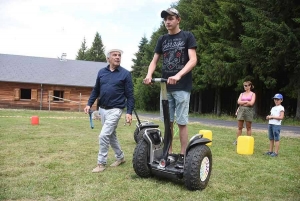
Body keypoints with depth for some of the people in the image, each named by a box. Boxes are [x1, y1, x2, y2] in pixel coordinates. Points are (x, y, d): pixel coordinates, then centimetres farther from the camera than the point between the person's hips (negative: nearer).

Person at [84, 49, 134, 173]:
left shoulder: (125, 74, -6)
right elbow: (96, 90, 14)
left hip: (115, 110, -6)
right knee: (111, 135, 16)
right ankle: (120, 157, 34)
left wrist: (129, 112, -13)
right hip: (102, 109, 6)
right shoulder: (101, 72, 7)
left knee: (103, 135, -11)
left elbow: (129, 95, -7)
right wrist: (89, 104, 4)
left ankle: (101, 163, 5)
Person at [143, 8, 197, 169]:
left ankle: (182, 156, 7)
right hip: (165, 87, 5)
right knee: (168, 122, 7)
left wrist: (178, 75, -27)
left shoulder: (187, 36, 0)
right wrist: (149, 75, -12)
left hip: (182, 87, -4)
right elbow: (154, 61, 10)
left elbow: (193, 60, -11)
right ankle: (169, 154, 17)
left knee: (181, 122, -2)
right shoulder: (162, 39, 13)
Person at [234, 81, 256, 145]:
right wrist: (246, 101, -7)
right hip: (241, 110, 3)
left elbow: (251, 103, -10)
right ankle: (237, 140, 8)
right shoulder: (242, 94, 14)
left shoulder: (253, 94, 4)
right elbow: (239, 102, 0)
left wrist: (242, 102, -2)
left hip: (249, 111, -3)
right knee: (239, 127, 4)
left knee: (248, 128, 2)